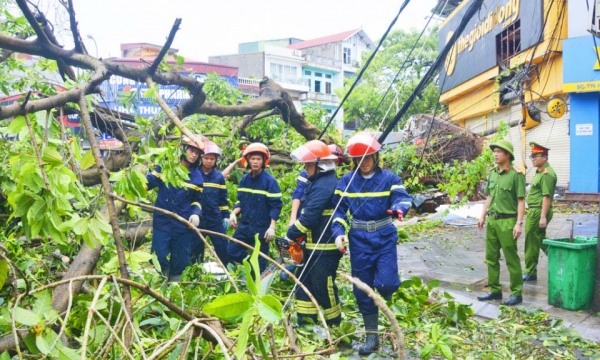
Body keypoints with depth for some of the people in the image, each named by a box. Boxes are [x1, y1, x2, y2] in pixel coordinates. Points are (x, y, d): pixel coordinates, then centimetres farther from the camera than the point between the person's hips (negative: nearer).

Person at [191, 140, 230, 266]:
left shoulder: (219, 176, 4)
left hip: (215, 218, 1)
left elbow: (223, 198, 9)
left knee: (223, 247, 4)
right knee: (195, 248, 9)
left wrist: (226, 215, 6)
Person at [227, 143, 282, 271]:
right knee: (231, 252, 6)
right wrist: (234, 213, -5)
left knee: (259, 262, 4)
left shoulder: (270, 181, -12)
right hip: (244, 225, 6)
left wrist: (272, 227, -19)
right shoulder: (244, 179, 5)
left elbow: (275, 206, -12)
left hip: (262, 228, -5)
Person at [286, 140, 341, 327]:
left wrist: (290, 235, -14)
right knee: (305, 283, 15)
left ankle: (334, 325, 18)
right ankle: (305, 323, 25)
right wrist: (297, 235, 5)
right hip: (314, 246, 11)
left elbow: (309, 216, -25)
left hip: (325, 248, -10)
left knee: (323, 287, 1)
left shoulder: (324, 185, -20)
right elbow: (306, 211, 15)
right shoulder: (317, 182, 14)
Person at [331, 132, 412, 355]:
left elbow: (402, 197, -16)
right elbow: (338, 210, 3)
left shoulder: (389, 178, -3)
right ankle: (372, 336, 22)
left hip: (384, 237, -1)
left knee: (385, 283, -15)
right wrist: (338, 233, -12)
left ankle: (386, 290, 26)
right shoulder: (346, 181, 2)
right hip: (359, 239, 2)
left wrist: (399, 208, -40)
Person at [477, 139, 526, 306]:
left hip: (507, 221, -7)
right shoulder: (492, 173, 10)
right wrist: (483, 216, 15)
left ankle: (516, 293, 14)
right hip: (492, 220, 7)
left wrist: (519, 223, -16)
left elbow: (521, 201, -11)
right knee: (491, 257, 11)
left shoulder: (516, 174, -9)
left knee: (511, 259, 2)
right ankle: (494, 290, 22)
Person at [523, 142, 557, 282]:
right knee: (539, 240, 17)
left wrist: (543, 217, -23)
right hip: (533, 211, 10)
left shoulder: (547, 174, -16)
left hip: (538, 212, -10)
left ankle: (530, 272, 10)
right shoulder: (540, 172, 15)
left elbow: (547, 197, -21)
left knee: (531, 242, 0)